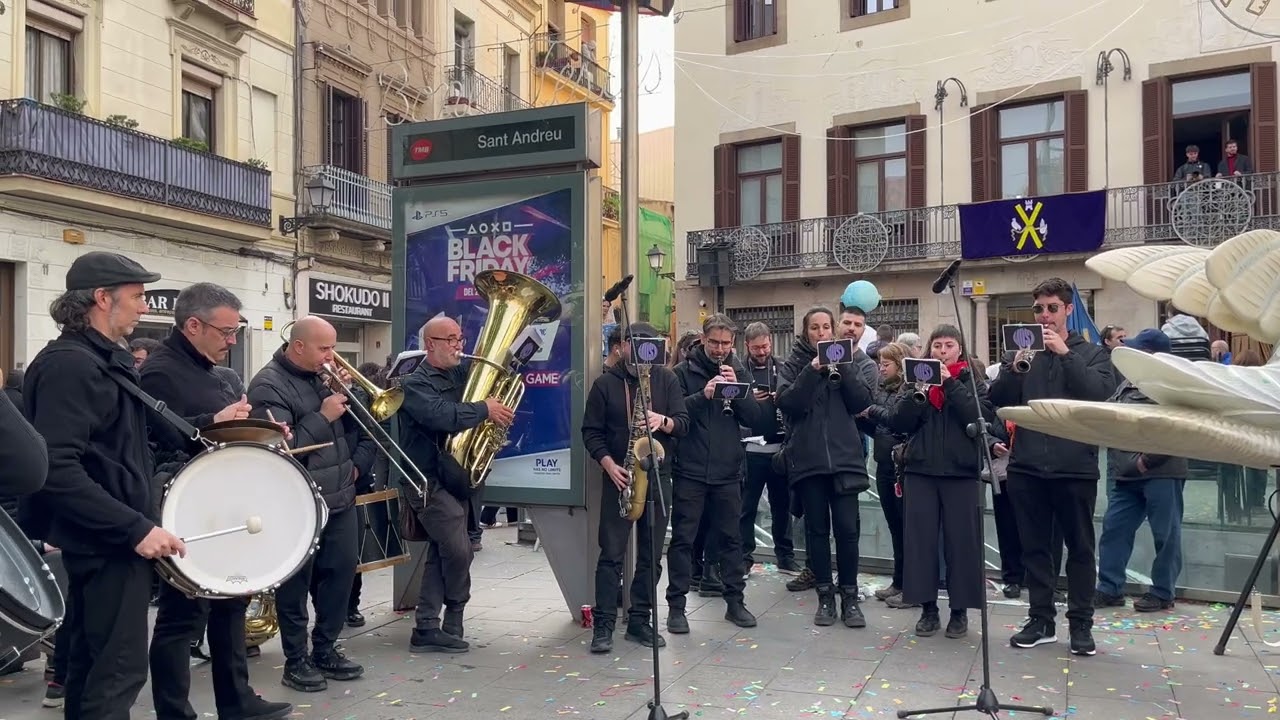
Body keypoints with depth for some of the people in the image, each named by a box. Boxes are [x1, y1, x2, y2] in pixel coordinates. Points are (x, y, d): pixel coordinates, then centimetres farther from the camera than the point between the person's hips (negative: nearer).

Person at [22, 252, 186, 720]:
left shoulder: (107, 360, 12)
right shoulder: (68, 364, -18)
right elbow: (56, 469, -27)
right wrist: (136, 528, -26)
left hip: (108, 538, 10)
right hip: (106, 541, -10)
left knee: (92, 662, 18)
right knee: (119, 668, -4)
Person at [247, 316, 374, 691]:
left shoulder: (323, 377, 10)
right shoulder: (269, 385, -12)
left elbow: (358, 426, 16)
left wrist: (358, 464, 2)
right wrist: (323, 417, -21)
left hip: (340, 499, 7)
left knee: (342, 571, 12)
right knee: (296, 583, 5)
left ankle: (325, 649, 27)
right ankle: (296, 661, 17)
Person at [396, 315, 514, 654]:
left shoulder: (462, 374, 10)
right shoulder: (415, 383, -12)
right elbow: (442, 415, -31)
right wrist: (485, 410, -23)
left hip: (456, 481, 8)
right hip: (428, 482, -8)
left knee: (441, 554, 11)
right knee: (459, 550, -10)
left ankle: (426, 629, 19)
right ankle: (453, 623, 11)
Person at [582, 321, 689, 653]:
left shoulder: (666, 379, 5)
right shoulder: (605, 383, 1)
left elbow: (683, 423, 1)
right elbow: (591, 432, 0)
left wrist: (663, 422, -20)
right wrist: (609, 464, -13)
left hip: (657, 476, 2)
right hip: (618, 477, -2)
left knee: (650, 555, 7)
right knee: (611, 553, -2)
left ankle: (640, 621, 17)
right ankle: (603, 624, 4)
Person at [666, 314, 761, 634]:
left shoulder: (739, 372, 8)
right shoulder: (684, 371, -2)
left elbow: (754, 418, 2)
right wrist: (702, 396, -23)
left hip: (727, 470, 3)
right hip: (689, 470, -3)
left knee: (730, 537, 11)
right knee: (683, 539, 2)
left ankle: (735, 601, 23)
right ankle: (676, 605, 11)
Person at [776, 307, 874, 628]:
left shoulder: (845, 360, 10)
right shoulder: (795, 364, 5)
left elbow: (863, 402, -2)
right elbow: (786, 403, -11)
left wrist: (843, 369, -12)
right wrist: (812, 370, -18)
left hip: (844, 456, 1)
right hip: (808, 458, 0)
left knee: (846, 527, -2)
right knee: (817, 527, 5)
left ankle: (850, 597, 9)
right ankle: (825, 595, 15)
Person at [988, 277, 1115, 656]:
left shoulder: (1091, 353, 5)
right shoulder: (1020, 351, 9)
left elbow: (1101, 392, -13)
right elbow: (998, 400, 0)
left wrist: (1066, 354, -18)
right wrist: (1015, 367, -16)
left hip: (1075, 467, -2)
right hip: (1027, 467, 2)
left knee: (1080, 548, 7)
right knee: (1035, 547, 9)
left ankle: (1081, 623, 17)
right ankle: (1041, 619, 20)